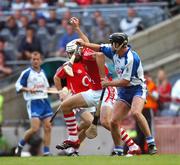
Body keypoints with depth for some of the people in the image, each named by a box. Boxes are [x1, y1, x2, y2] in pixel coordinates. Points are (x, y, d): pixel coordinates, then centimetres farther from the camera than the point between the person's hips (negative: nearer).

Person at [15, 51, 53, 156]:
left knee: (48, 127, -3)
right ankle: (20, 145, 8)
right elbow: (18, 86, -5)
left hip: (44, 101, 6)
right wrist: (28, 89, -21)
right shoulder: (27, 73, -3)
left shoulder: (43, 72, 16)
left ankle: (46, 152, 1)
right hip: (33, 102, -6)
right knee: (35, 129, -15)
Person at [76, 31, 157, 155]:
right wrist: (84, 44, 15)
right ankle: (118, 151, 11)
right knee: (114, 122, -2)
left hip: (137, 89, -8)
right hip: (124, 92, 8)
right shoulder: (114, 52, 1)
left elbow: (125, 82, -22)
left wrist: (109, 83, -11)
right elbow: (100, 48, 21)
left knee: (135, 112, -35)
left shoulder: (132, 58, -24)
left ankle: (151, 143, -30)